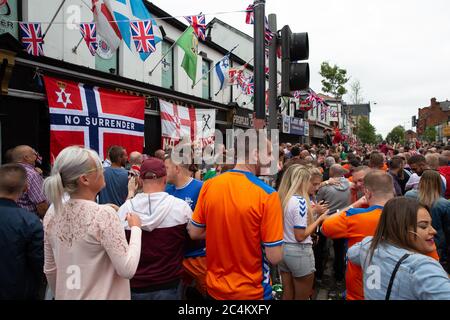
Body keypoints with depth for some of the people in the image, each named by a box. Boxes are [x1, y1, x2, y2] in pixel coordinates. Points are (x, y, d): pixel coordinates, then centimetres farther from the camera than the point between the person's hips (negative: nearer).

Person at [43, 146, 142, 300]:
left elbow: (50, 269, 5)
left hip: (67, 297, 5)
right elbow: (127, 270, -23)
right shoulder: (103, 214, -24)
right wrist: (136, 228, -12)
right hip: (104, 296, -5)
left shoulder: (52, 213, -6)